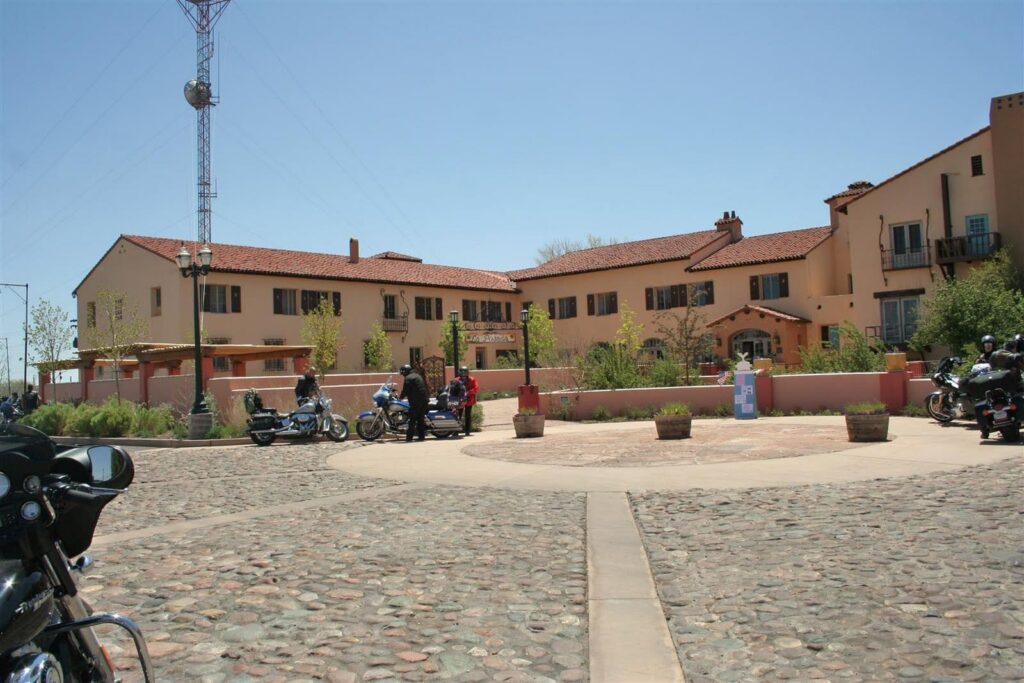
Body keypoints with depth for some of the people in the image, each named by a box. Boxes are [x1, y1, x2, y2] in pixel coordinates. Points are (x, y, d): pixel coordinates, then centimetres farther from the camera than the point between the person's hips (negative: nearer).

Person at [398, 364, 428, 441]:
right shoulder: (418, 376, 20)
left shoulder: (408, 378, -8)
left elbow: (405, 390, -10)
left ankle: (409, 436, -4)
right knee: (421, 419, 10)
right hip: (423, 400, 8)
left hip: (415, 401, -8)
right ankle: (421, 436, 9)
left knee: (412, 419, -4)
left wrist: (400, 396, 8)